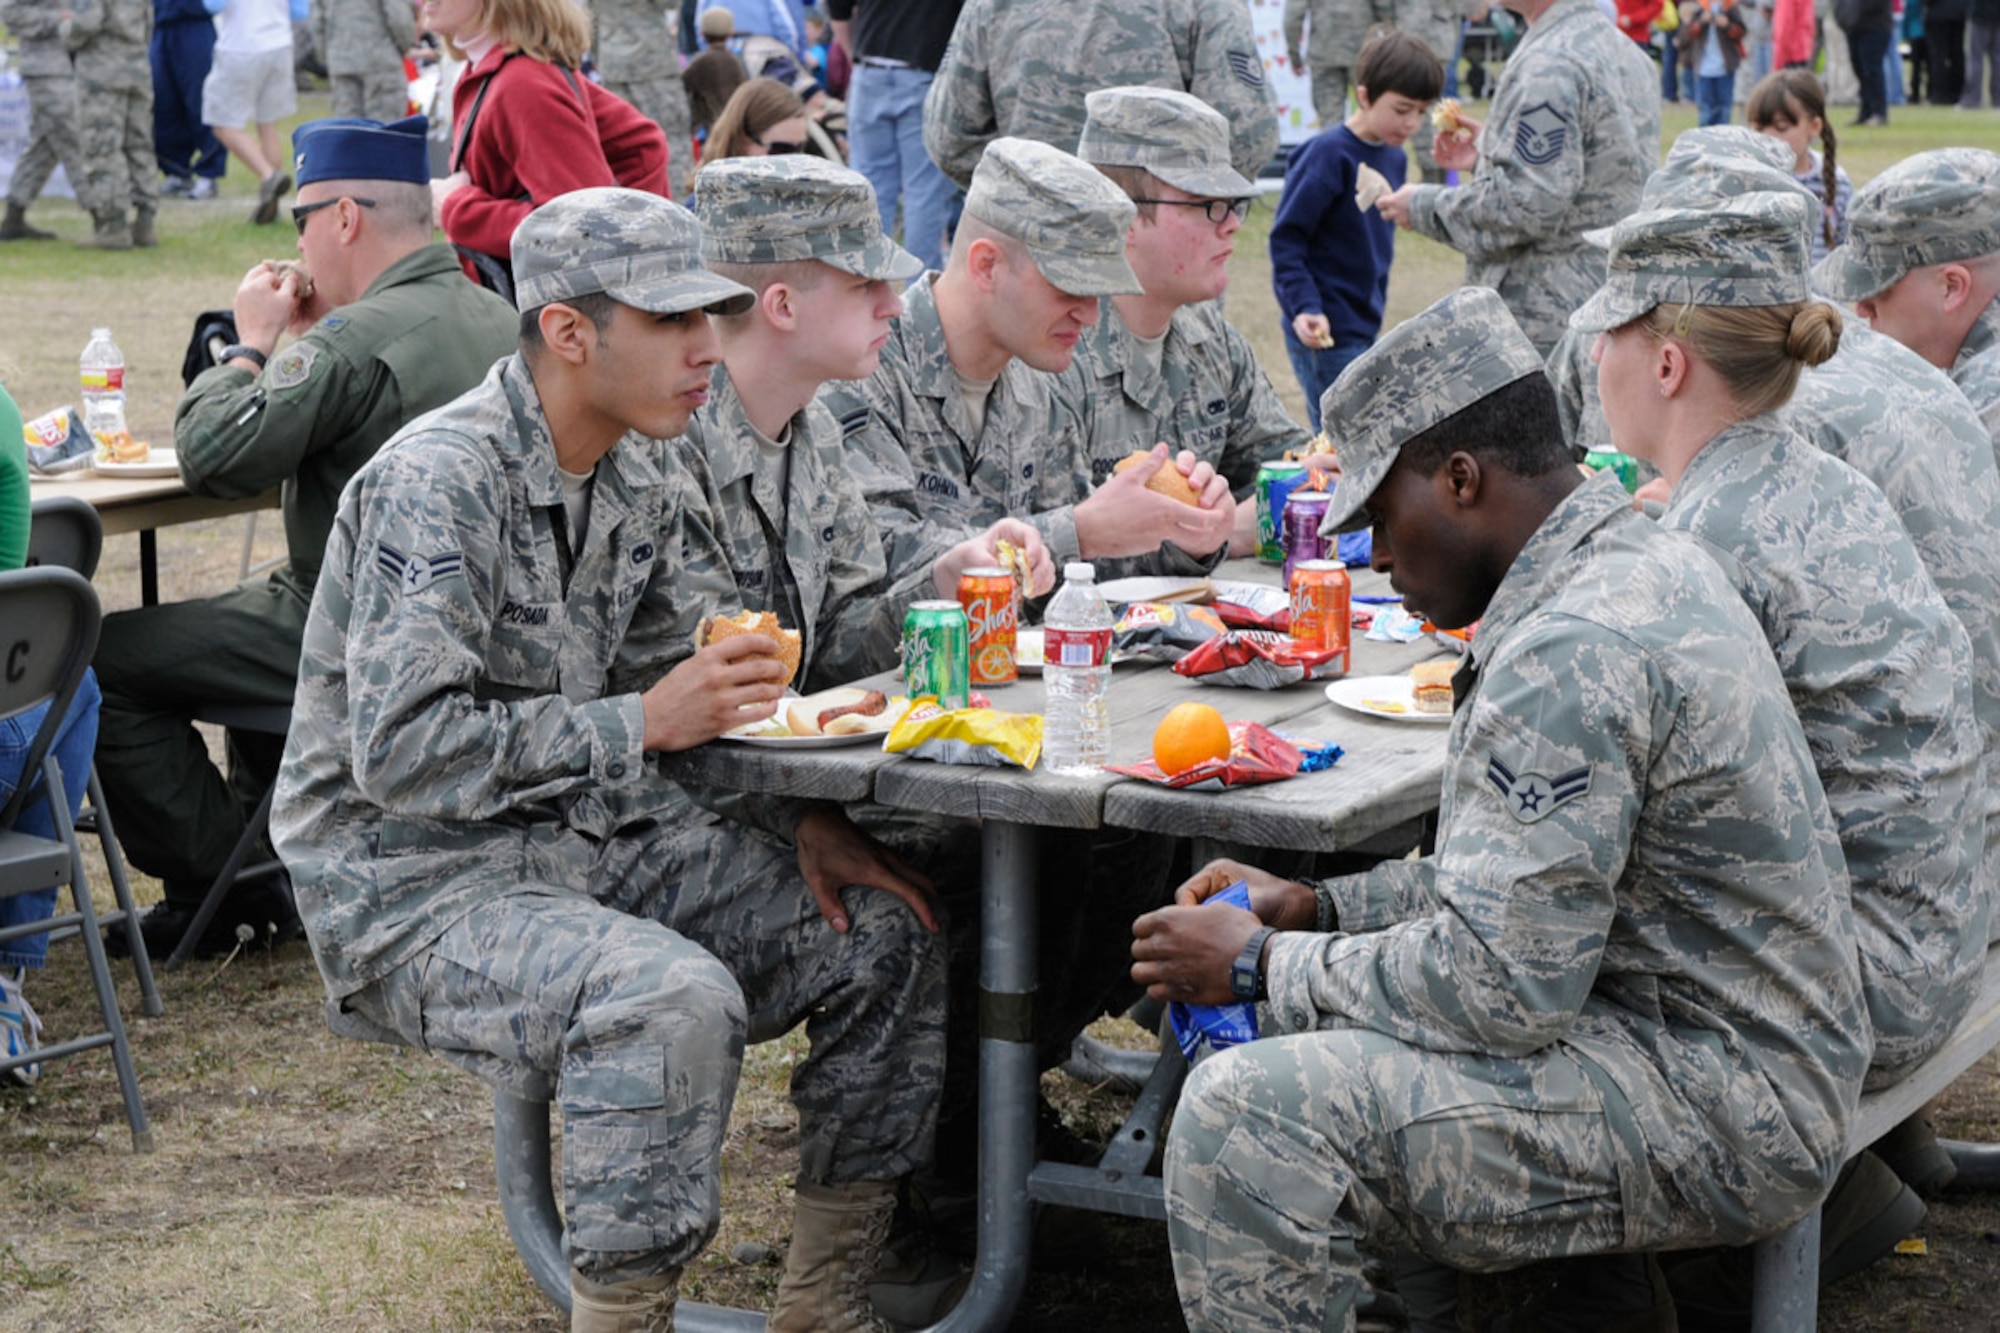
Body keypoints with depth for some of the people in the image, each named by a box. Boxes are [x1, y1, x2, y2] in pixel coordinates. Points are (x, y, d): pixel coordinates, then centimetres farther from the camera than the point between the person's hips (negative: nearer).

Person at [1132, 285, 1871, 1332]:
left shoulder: (1572, 656, -23)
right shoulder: (1644, 567, 10)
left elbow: (1495, 987, -24)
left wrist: (1261, 968, -11)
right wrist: (1319, 907, 11)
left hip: (1717, 1113, -11)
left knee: (1245, 1118, -22)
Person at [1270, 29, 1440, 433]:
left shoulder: (1395, 157, 9)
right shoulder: (1327, 154, -14)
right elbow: (1286, 239, -15)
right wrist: (1304, 307, -25)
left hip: (1363, 328, 8)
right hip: (1324, 331, -8)